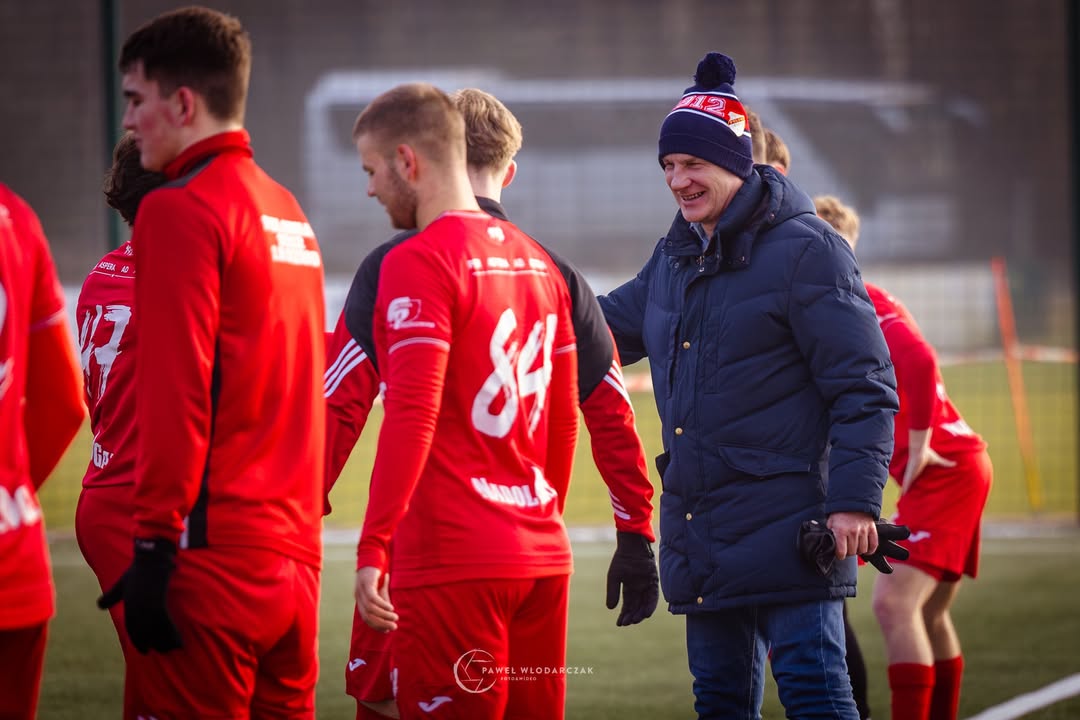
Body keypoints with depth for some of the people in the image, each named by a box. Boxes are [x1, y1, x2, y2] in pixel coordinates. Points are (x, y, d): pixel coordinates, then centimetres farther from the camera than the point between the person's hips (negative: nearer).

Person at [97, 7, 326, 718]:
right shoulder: (288, 211, 16)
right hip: (295, 555, 8)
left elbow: (173, 397, -14)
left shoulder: (181, 210, -8)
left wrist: (154, 549, -14)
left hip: (213, 554, -8)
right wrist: (296, 523, 17)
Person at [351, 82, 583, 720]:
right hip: (543, 557, 8)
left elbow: (412, 416, -19)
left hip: (452, 564, -8)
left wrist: (373, 547, -19)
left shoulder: (418, 264, -10)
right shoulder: (538, 262, 14)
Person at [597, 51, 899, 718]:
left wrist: (855, 501, -19)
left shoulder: (806, 250, -9)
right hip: (700, 538, 8)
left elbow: (864, 387, -12)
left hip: (786, 534, -8)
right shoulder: (675, 257, 15)